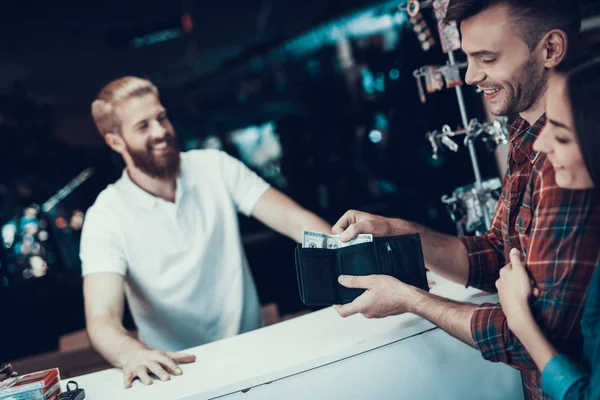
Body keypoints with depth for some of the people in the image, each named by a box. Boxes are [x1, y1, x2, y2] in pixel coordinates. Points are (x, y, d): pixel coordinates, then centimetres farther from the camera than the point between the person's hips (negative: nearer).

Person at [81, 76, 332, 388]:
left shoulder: (215, 167, -1)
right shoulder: (106, 217, -8)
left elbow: (296, 221, -6)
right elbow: (102, 318, -18)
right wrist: (130, 353, -41)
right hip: (176, 372, -1)